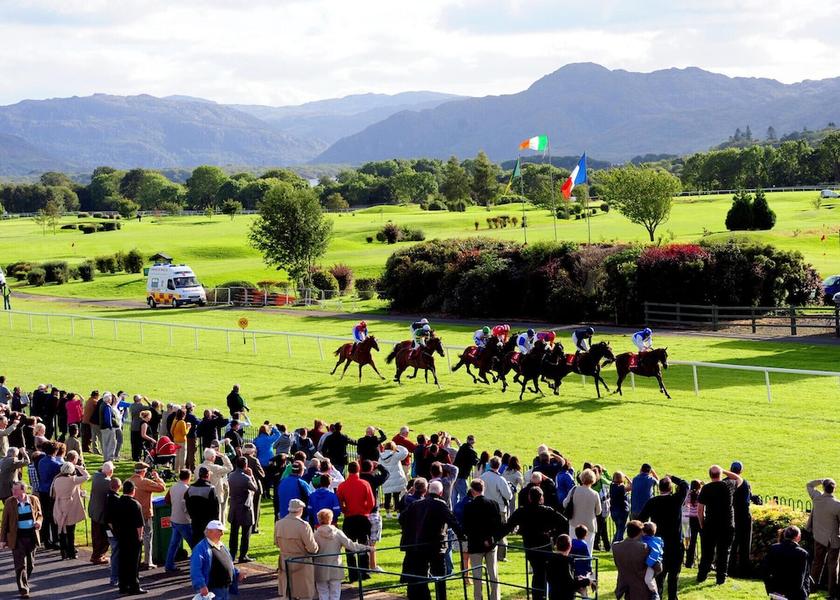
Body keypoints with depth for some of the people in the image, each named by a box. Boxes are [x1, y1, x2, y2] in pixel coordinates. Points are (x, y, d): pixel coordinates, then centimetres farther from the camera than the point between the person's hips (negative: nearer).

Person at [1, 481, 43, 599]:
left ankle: (24, 583, 33)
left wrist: (39, 522, -10)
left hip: (31, 536, 2)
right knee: (20, 565, -4)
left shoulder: (34, 500, 0)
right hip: (17, 537, -2)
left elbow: (39, 515, 13)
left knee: (30, 564, 12)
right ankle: (23, 589, 0)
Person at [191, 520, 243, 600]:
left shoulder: (222, 546, 16)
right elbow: (195, 570, -22)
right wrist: (201, 586, -30)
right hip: (211, 590, -9)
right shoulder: (201, 548, -14)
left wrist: (237, 574, 15)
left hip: (225, 589, 9)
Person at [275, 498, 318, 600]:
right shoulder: (303, 525, -21)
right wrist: (316, 548, 3)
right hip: (301, 564, -5)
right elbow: (312, 548, -19)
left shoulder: (278, 524, -4)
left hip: (285, 564, 5)